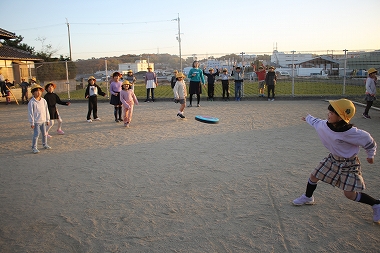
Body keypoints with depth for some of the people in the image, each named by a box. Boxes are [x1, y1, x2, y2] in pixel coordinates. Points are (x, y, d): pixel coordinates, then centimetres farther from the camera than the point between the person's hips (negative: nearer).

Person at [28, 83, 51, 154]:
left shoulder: (43, 101, 4)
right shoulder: (31, 102, -12)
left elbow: (46, 111, 11)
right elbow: (30, 113, -11)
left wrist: (47, 120, 12)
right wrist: (32, 123, -11)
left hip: (43, 121, 5)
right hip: (36, 122, -5)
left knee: (44, 133, 15)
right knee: (36, 134, -8)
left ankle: (45, 144, 33)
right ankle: (34, 147, 2)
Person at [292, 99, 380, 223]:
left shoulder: (350, 133, -33)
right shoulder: (324, 125, -16)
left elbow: (368, 140, -16)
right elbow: (316, 122, 9)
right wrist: (308, 118, 29)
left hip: (348, 163, -6)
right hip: (333, 158, 6)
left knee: (350, 194, -6)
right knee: (313, 176, 11)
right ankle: (308, 198, 38)